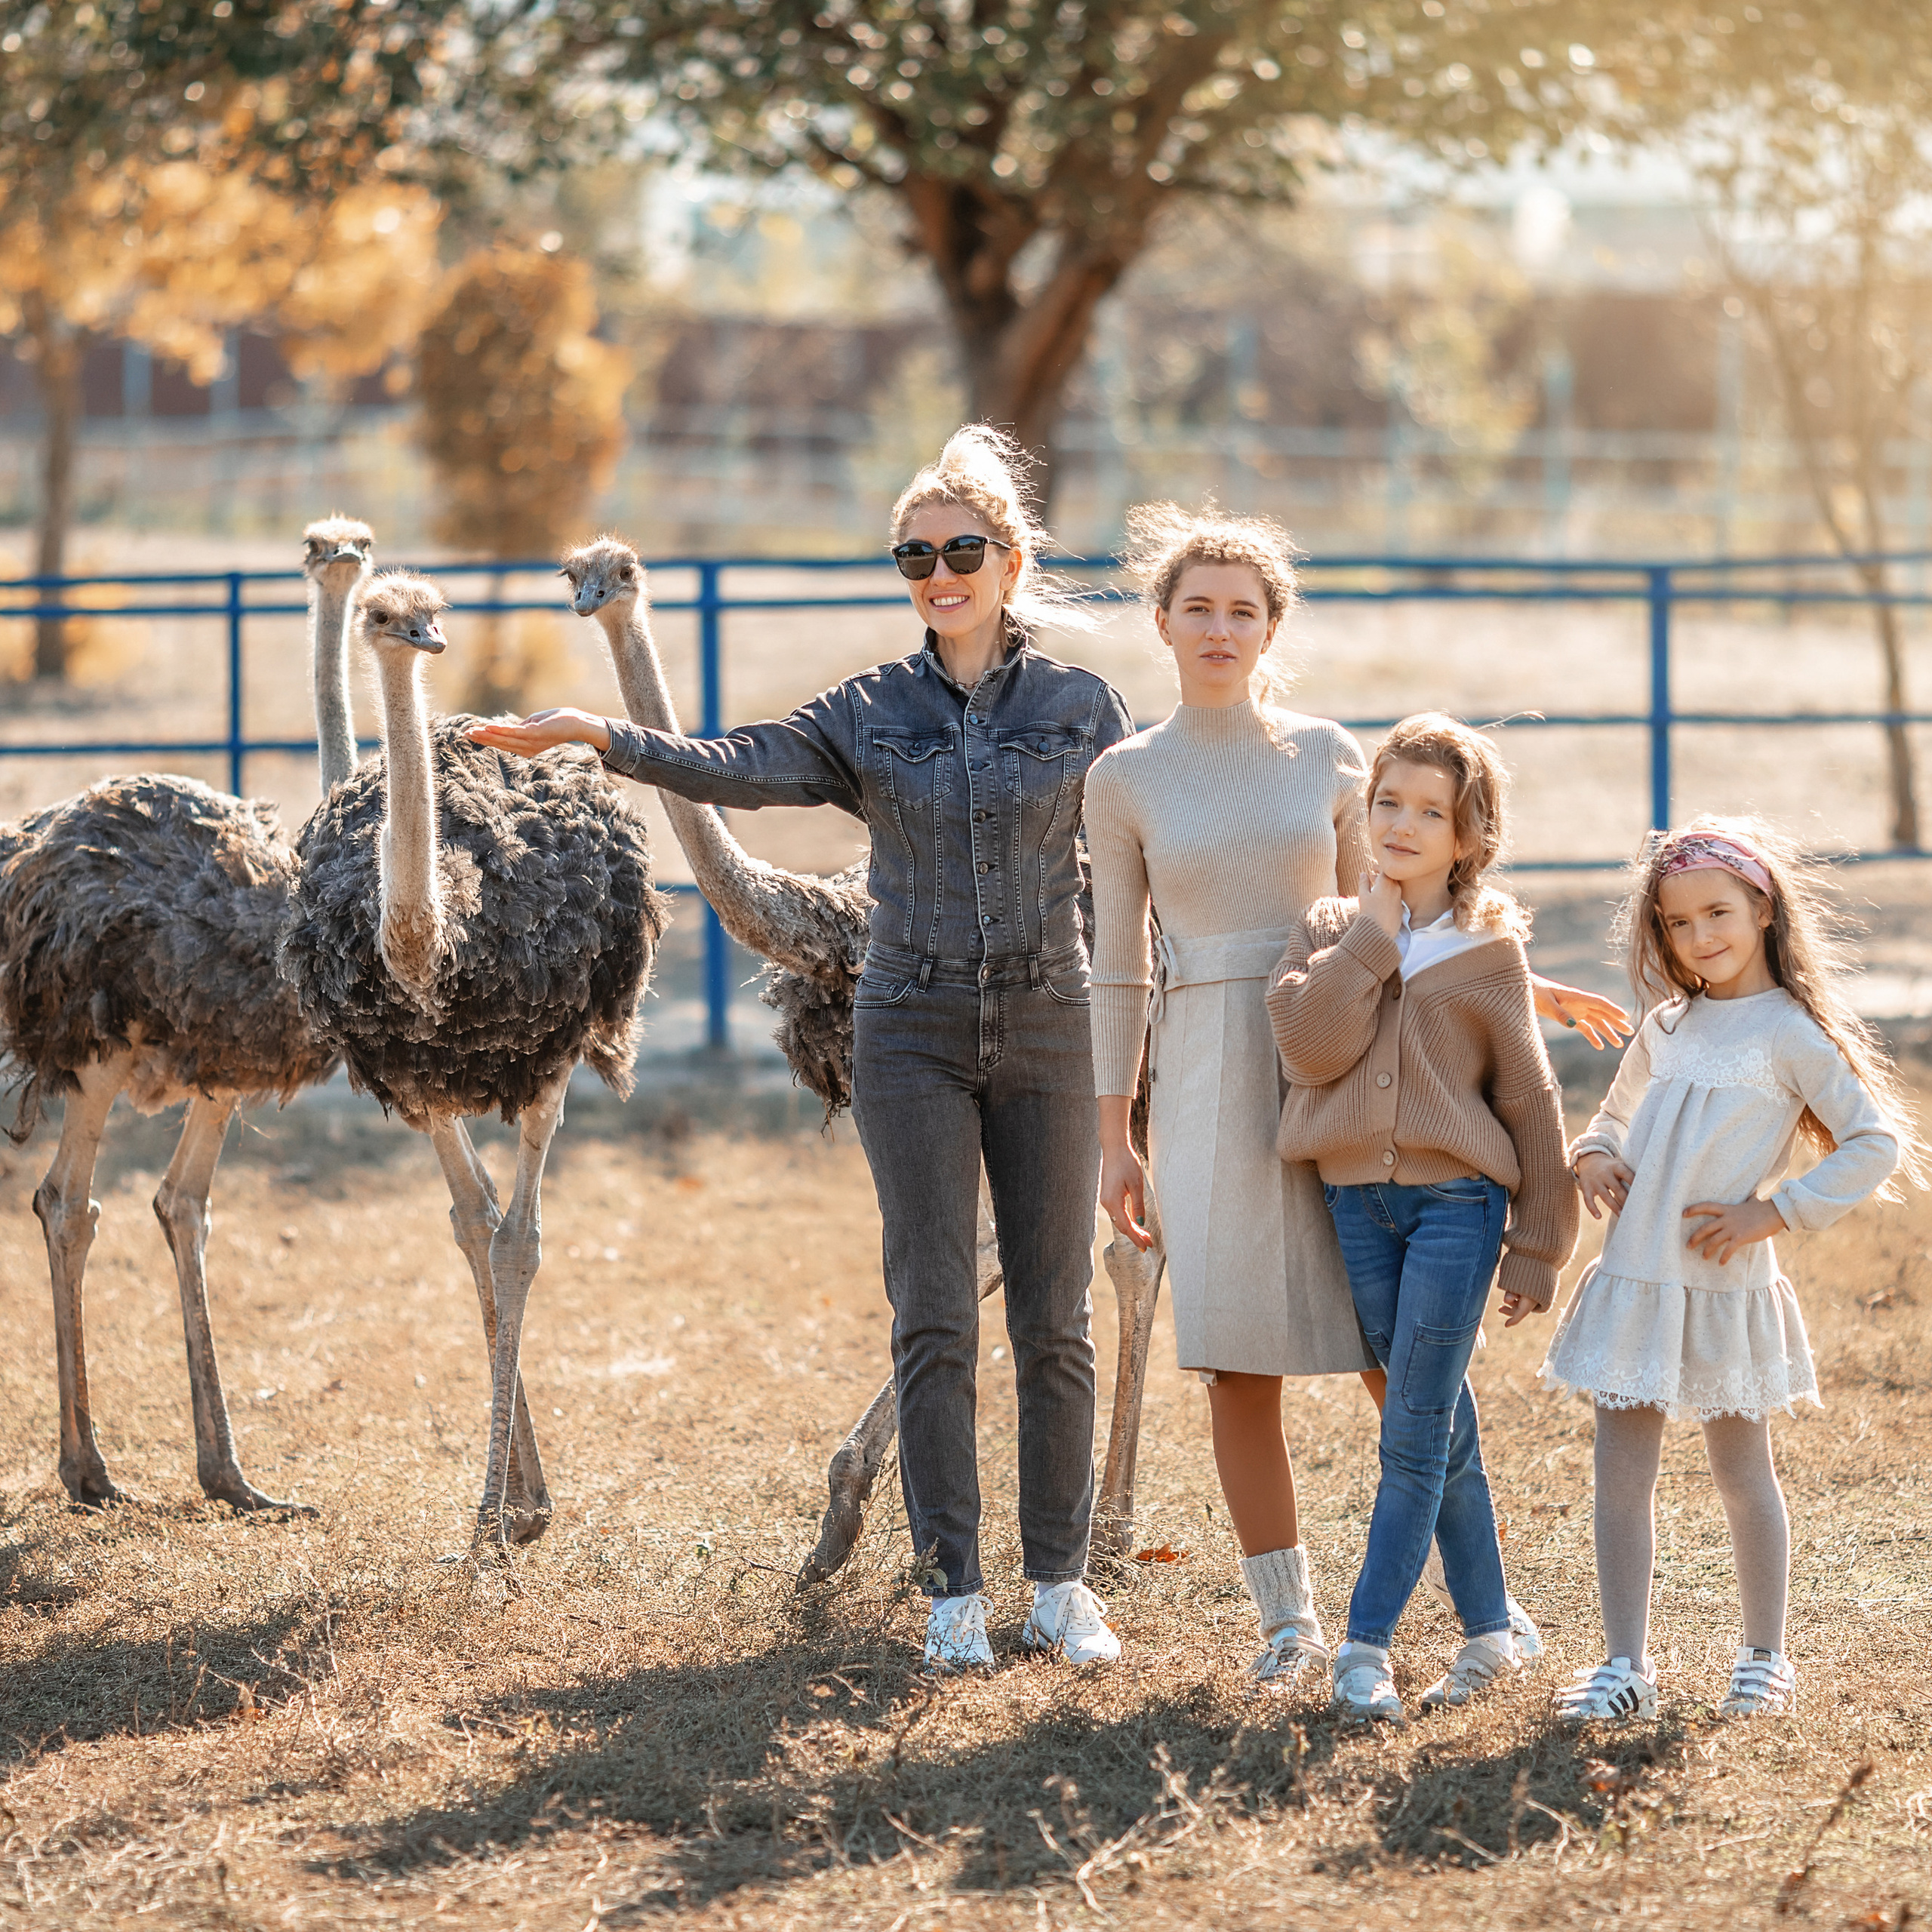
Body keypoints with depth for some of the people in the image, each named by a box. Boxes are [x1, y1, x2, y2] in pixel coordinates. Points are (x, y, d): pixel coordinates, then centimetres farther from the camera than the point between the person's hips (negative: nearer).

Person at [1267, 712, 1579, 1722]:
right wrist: (1373, 934, -9)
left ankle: (1366, 1643, -6)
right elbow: (1309, 1044, -10)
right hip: (1358, 1200, 3)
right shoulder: (1328, 931, 8)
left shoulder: (1490, 953, 2)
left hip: (1458, 1198, -3)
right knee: (1445, 1430, 10)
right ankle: (1488, 1630, 18)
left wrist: (1537, 1247, 3)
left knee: (1414, 1434, -7)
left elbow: (1530, 1102, 5)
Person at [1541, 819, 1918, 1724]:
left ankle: (1765, 1659, 20)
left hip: (1724, 1285, -5)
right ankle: (1625, 1664, 4)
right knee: (1621, 1471, 0)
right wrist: (1595, 1158, 4)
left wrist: (1774, 1211, -13)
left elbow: (1876, 1142, -8)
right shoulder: (1666, 1027, 10)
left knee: (1742, 1472, 8)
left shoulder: (1790, 1033, -7)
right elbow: (1618, 1115, 27)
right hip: (1632, 1279, 5)